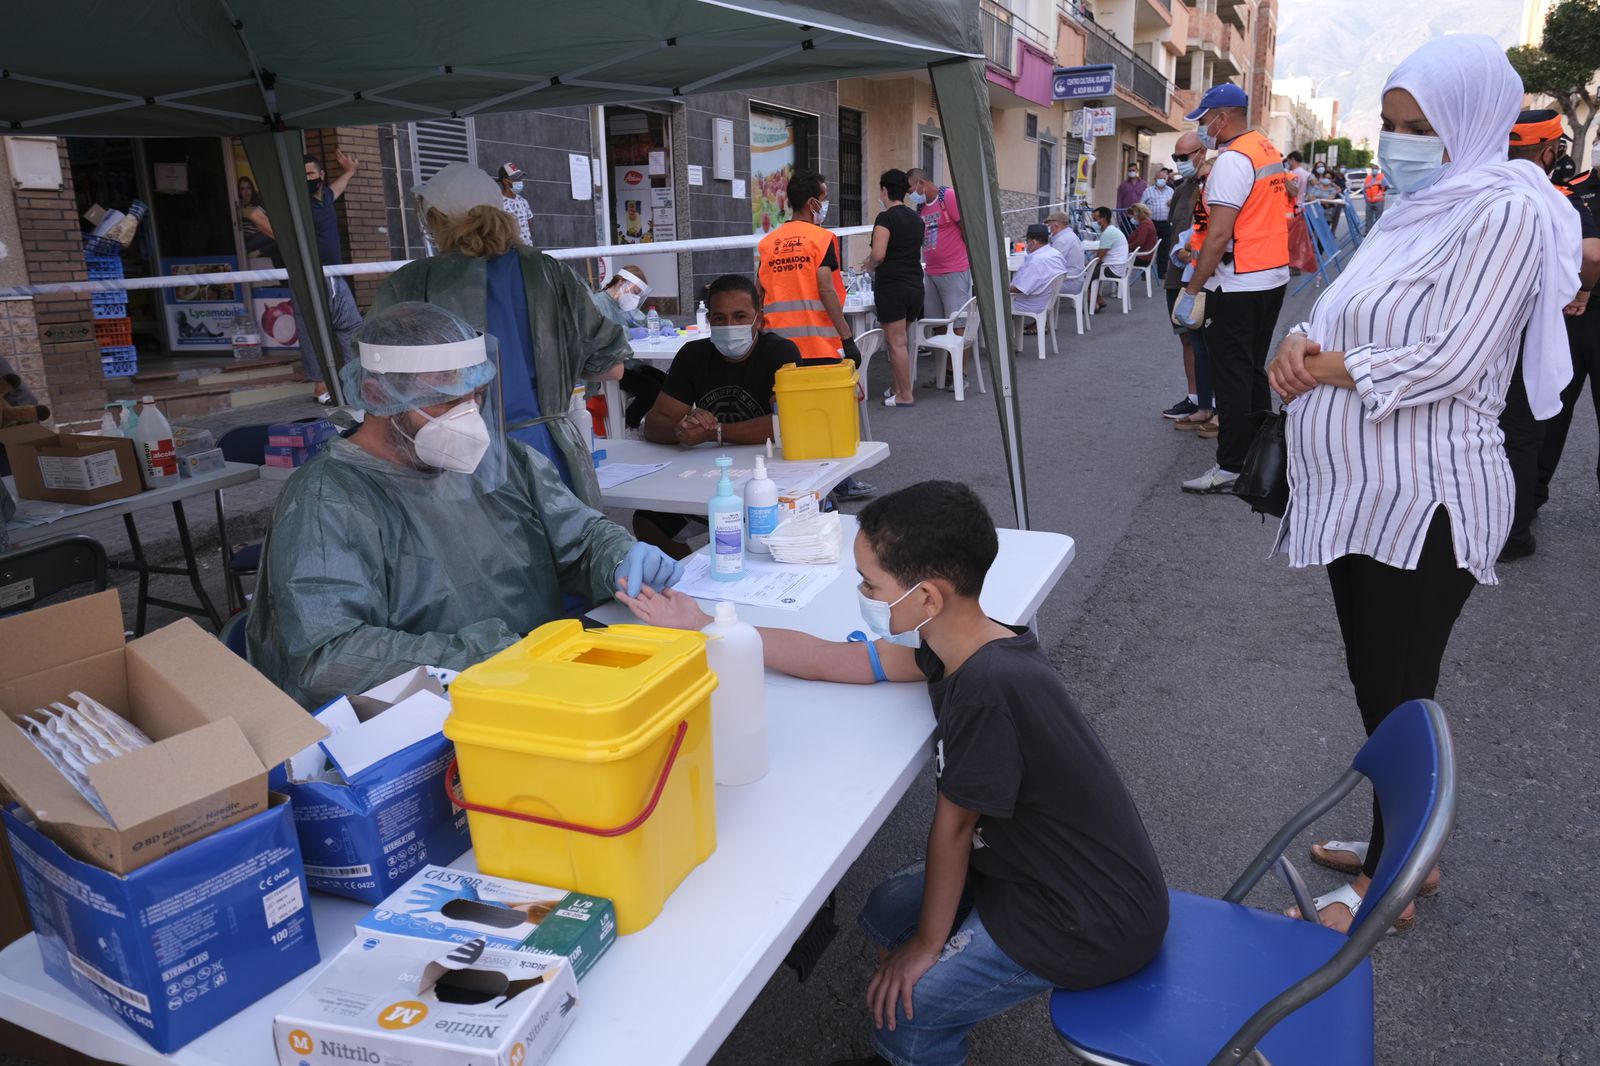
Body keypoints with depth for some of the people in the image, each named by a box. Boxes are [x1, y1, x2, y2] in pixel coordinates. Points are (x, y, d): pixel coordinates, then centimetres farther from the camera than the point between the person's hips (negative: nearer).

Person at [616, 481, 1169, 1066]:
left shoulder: (988, 688, -33)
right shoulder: (960, 644, -7)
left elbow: (953, 825, -20)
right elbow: (824, 658, 1)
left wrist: (928, 944, -4)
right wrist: (702, 628, 5)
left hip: (1093, 921, -8)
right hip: (1034, 864, 8)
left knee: (902, 1008, -2)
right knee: (887, 913, 16)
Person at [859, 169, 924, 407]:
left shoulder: (886, 218, -11)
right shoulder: (916, 218, 12)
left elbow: (878, 255, -21)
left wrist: (869, 265, 0)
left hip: (891, 287, -7)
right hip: (915, 286, 7)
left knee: (896, 343, -1)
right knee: (898, 340, 16)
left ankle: (905, 395, 2)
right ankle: (896, 388, 20)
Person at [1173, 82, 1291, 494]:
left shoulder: (1232, 160, -15)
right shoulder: (1269, 150, 14)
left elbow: (1219, 235, -21)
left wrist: (1192, 291, -19)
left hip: (1238, 286, -10)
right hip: (1274, 278, 10)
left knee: (1231, 378, -5)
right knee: (1253, 372, 17)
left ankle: (1231, 466, -1)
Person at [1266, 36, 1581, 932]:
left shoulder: (1505, 212, -13)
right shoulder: (1417, 209, 14)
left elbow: (1449, 361, -22)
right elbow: (1351, 322, 15)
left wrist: (1326, 370, -11)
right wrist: (1303, 344, -6)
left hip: (1423, 504, -9)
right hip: (1365, 496, 9)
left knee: (1400, 695, 3)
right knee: (1375, 686, 18)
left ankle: (1389, 881, 21)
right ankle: (1400, 845, 36)